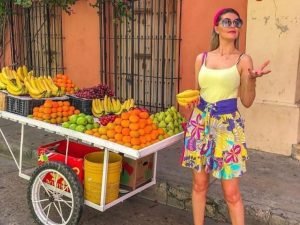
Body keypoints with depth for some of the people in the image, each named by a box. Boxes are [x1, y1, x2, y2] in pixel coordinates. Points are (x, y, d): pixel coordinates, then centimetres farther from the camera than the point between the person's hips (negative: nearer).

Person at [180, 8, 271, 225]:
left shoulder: (243, 60, -2)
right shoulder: (201, 58, 8)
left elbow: (247, 101, -4)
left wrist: (252, 79, -19)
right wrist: (189, 100, -2)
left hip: (228, 125, -3)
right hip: (200, 123, 4)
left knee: (231, 191, 1)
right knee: (199, 184, 12)